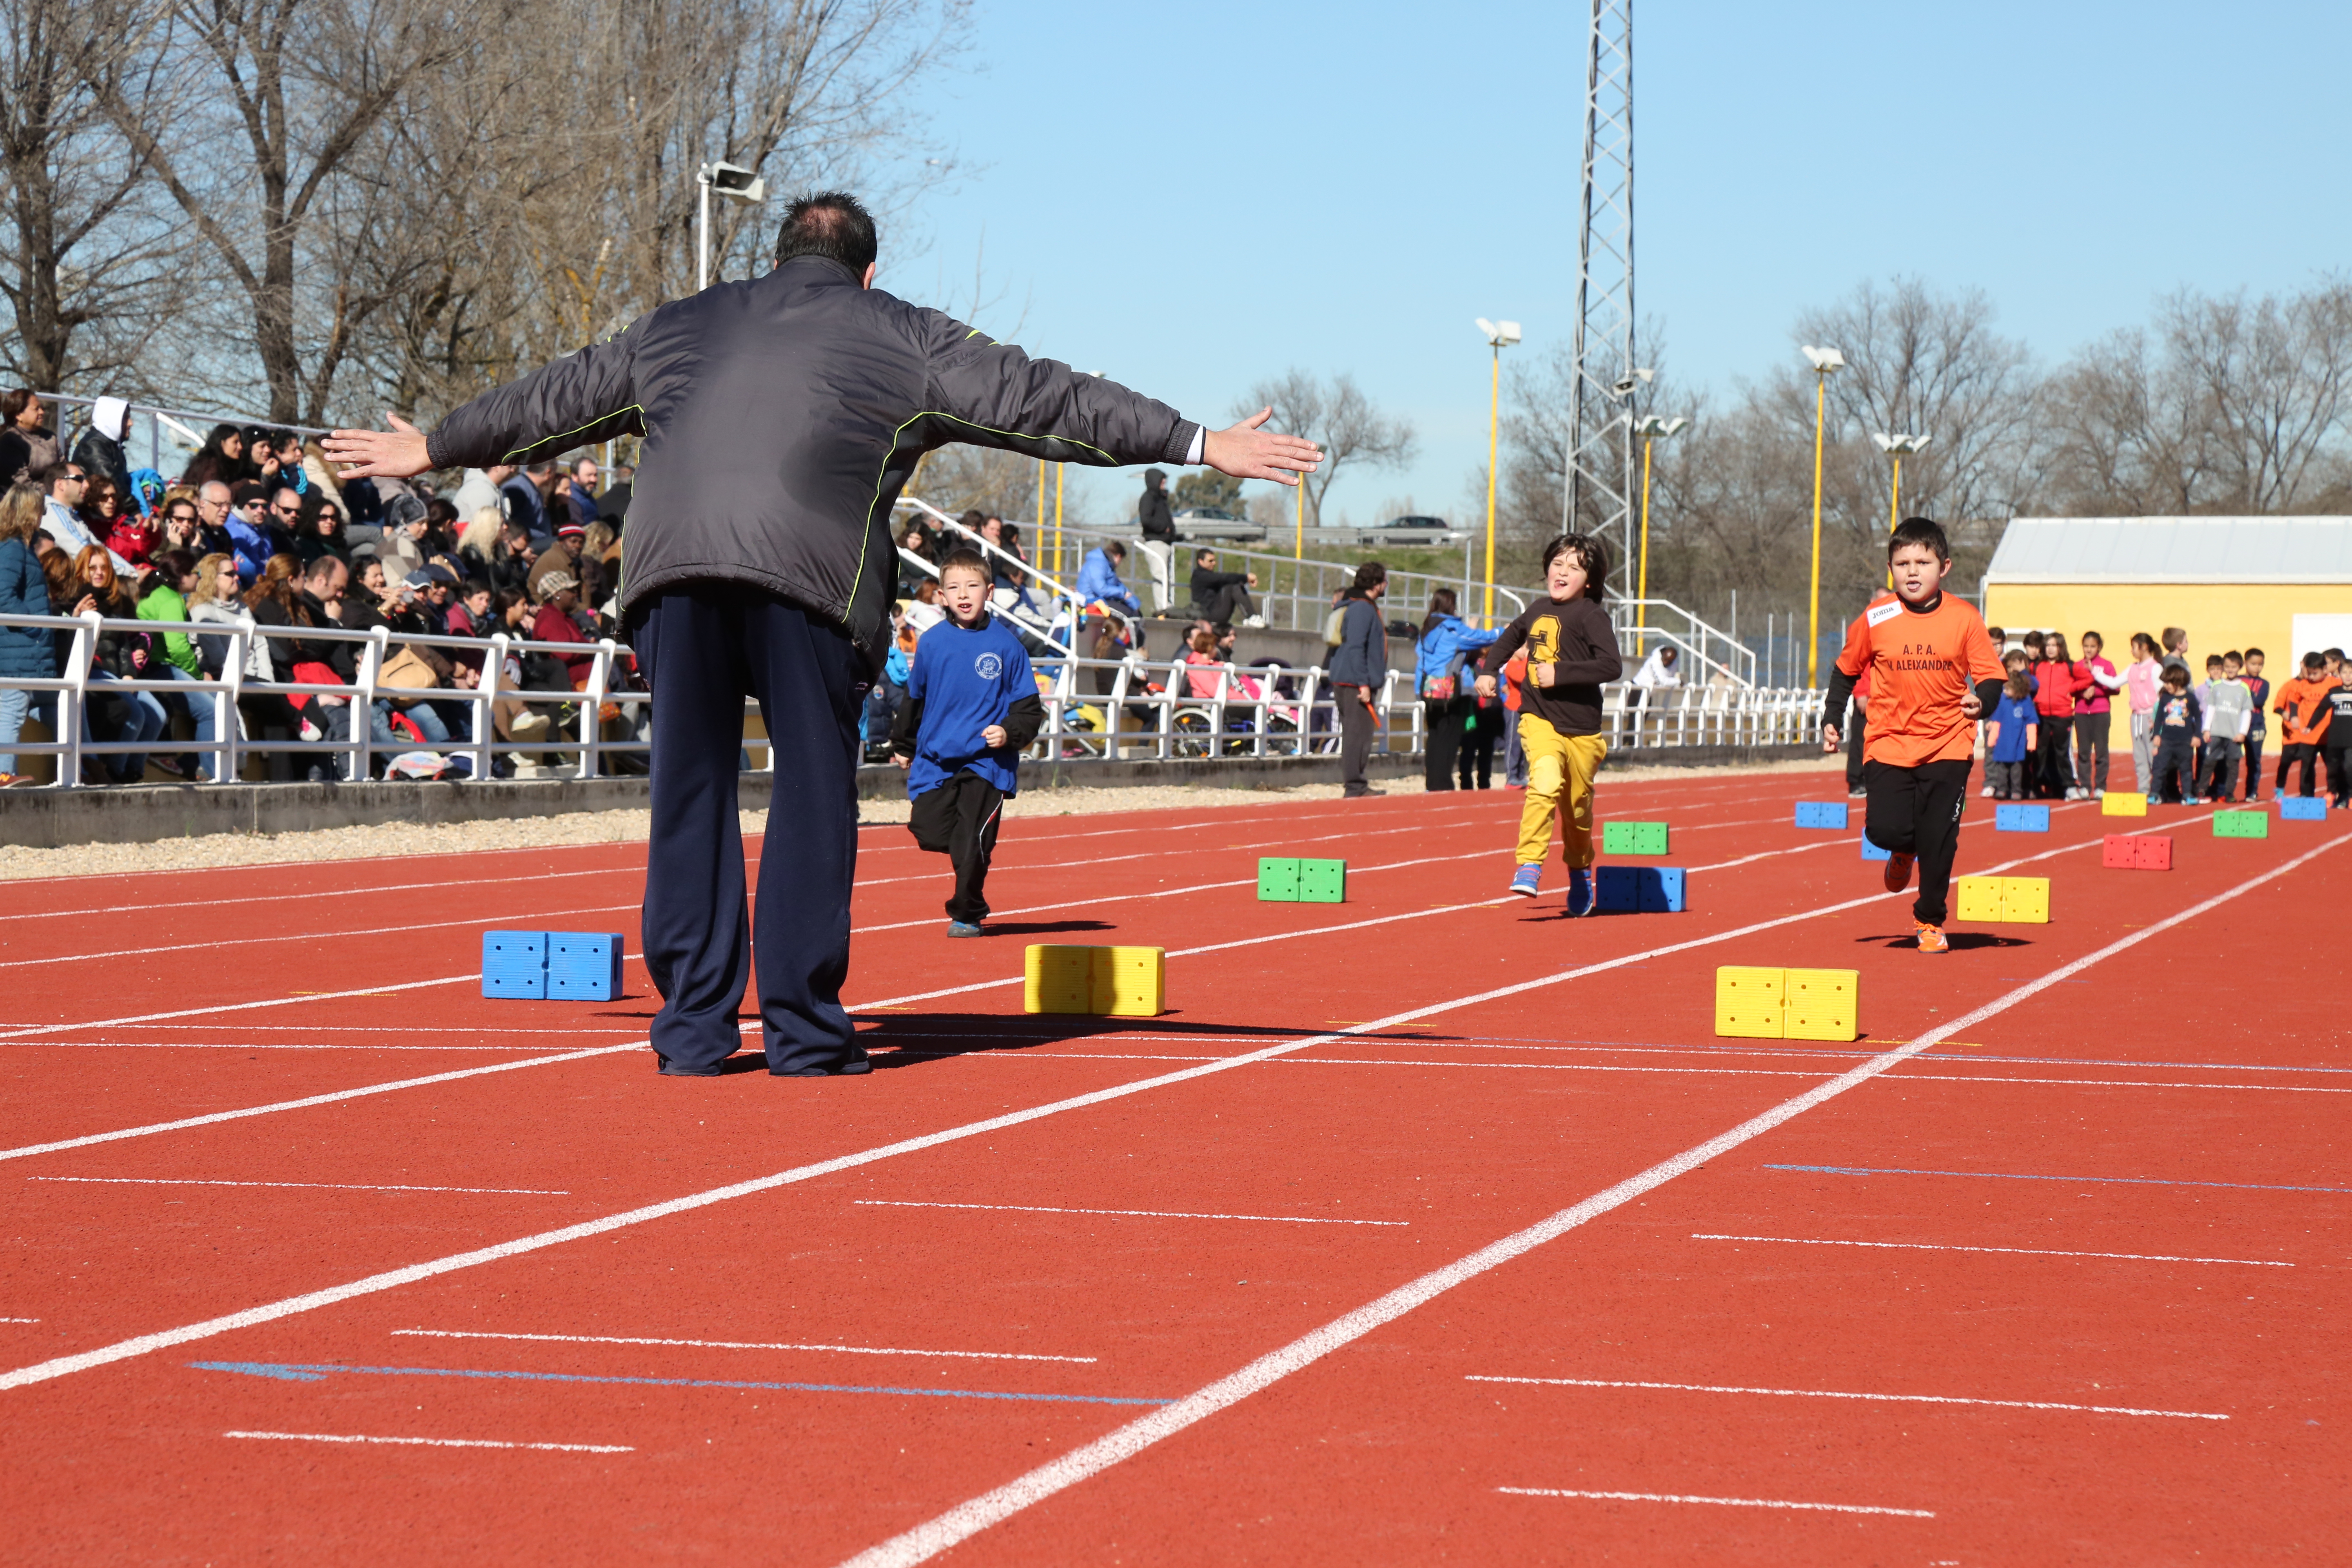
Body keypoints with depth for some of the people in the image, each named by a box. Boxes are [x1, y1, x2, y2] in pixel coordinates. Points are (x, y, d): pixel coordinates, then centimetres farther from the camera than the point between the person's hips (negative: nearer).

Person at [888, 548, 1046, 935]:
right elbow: (913, 698, 19)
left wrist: (1010, 733, -14)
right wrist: (903, 746, 26)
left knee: (971, 846, -5)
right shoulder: (932, 643, 5)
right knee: (928, 834, -8)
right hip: (935, 759, 3)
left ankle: (967, 914, 13)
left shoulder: (1006, 645, -1)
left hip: (987, 761, -3)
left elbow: (1029, 707, 4)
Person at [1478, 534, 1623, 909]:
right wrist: (1488, 670, 21)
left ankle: (1580, 873, 38)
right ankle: (1529, 867, -28)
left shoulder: (1591, 615, -9)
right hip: (1539, 719, 2)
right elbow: (1511, 637, 32)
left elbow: (1611, 666, -22)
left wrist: (1560, 674, -23)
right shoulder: (1539, 610, 9)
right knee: (1545, 782, -26)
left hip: (1581, 729, -2)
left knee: (1576, 807, 12)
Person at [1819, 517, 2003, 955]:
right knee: (1885, 831, -14)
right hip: (1889, 745, 1)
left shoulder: (1964, 619, -3)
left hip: (1948, 746, -1)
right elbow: (1846, 670, 13)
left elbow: (1991, 676, 0)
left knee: (1939, 839, -4)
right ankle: (1905, 852, 25)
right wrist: (1831, 718, 5)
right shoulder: (1875, 620, -2)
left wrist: (1982, 701, -21)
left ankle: (1930, 920, 17)